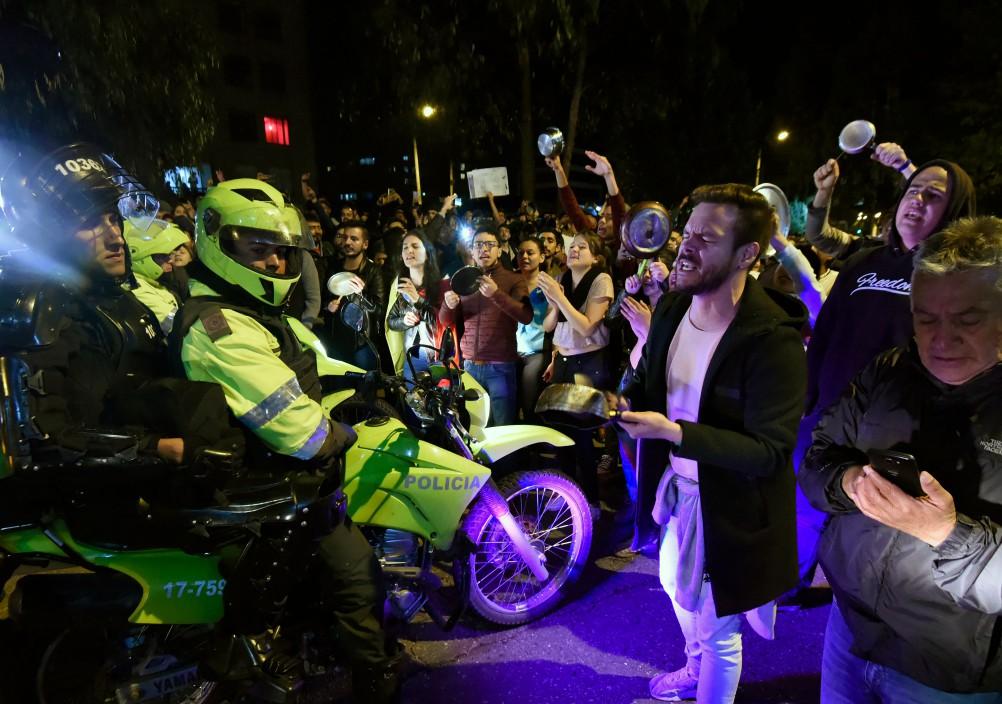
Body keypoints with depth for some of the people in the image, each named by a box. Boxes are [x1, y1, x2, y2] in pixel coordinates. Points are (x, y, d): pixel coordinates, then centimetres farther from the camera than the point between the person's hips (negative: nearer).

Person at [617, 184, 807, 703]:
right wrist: (618, 400, -16)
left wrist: (674, 431, -37)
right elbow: (651, 383, 8)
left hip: (729, 504, -8)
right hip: (676, 486, 8)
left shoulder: (773, 338, -27)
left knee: (717, 630, 12)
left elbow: (770, 452, -26)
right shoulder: (673, 310, -4)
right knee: (675, 583, 30)